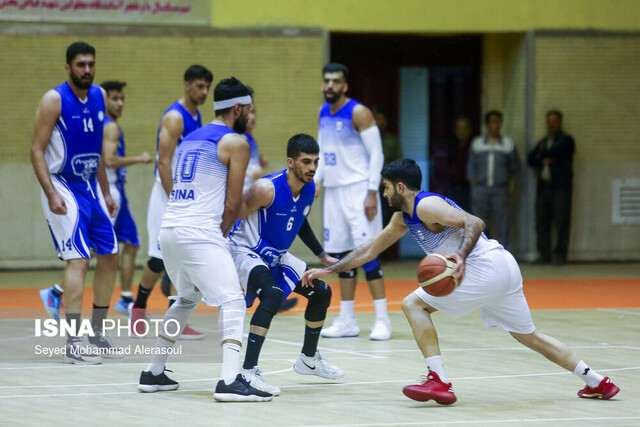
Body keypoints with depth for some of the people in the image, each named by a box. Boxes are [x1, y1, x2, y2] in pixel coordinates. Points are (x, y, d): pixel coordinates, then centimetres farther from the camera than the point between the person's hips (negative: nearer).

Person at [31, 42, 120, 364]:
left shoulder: (98, 96, 7)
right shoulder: (54, 100, -13)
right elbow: (36, 150, -14)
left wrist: (105, 191, 18)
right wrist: (51, 194, -23)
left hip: (90, 186, 8)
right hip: (63, 187, -8)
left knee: (110, 256, 10)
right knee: (78, 259, -16)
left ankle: (97, 333, 22)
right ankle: (73, 344, -16)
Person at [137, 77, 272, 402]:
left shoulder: (191, 138, 22)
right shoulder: (236, 143, -1)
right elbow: (232, 204, -4)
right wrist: (221, 236, 9)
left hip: (169, 228, 8)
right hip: (200, 232, -8)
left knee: (187, 299, 27)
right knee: (232, 302, -11)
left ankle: (153, 374, 29)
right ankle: (230, 381, -27)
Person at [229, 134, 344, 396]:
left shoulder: (311, 190, -4)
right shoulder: (267, 188, -29)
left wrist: (321, 255, 21)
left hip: (276, 256, 9)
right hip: (246, 251, -9)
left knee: (321, 292, 13)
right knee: (273, 294, -34)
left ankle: (308, 359, 34)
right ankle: (248, 372, -34)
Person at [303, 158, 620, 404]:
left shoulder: (427, 206, -9)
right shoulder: (403, 218, 20)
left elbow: (474, 223, -19)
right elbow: (370, 250, 27)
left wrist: (461, 256, -34)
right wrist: (329, 270, 24)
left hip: (485, 266, -10)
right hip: (504, 269, 10)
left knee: (414, 304, -9)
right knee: (529, 336, 19)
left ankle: (439, 382, -17)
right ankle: (597, 382, 22)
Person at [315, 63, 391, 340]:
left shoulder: (358, 113, -10)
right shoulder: (323, 113, 12)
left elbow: (376, 155, -12)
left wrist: (372, 193, -18)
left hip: (358, 190, -7)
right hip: (333, 190, 7)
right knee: (340, 254, 8)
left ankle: (382, 319, -8)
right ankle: (347, 320, 13)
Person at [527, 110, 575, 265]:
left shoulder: (566, 140, 5)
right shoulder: (542, 143, 23)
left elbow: (557, 152, -12)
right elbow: (530, 159, 13)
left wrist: (542, 156, 4)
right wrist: (544, 161, -4)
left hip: (560, 187, -5)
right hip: (543, 187, 5)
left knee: (562, 222, -8)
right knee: (542, 222, 0)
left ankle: (560, 255, -5)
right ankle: (544, 255, 5)